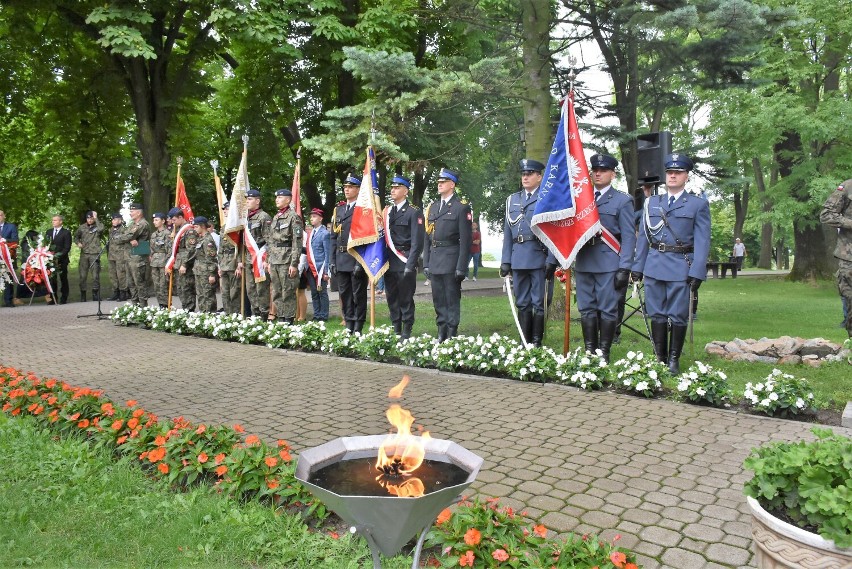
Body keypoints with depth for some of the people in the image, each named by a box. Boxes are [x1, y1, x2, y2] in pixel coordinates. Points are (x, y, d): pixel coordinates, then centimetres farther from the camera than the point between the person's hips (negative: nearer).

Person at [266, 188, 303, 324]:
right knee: (276, 293, 10)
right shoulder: (275, 218, 17)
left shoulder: (293, 217, -6)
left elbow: (297, 242, -12)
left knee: (288, 292, -3)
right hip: (274, 261, 8)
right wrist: (268, 261, 16)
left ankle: (289, 321, 3)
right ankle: (280, 319, 18)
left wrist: (294, 263, -17)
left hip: (286, 261, -8)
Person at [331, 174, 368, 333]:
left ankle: (358, 329, 9)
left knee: (358, 295, 1)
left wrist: (360, 263, -17)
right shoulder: (338, 209, 14)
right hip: (341, 260, 6)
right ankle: (349, 326, 19)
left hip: (357, 259, -6)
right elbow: (334, 237, 14)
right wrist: (333, 261, 9)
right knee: (344, 294, 10)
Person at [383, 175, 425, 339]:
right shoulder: (387, 212, 14)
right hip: (389, 263, 6)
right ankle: (396, 331, 20)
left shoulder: (414, 212, -4)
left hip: (405, 263, -6)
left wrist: (410, 265, -15)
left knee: (406, 299, 0)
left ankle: (406, 333, 9)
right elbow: (383, 238, 14)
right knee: (392, 299, 10)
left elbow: (417, 241, -9)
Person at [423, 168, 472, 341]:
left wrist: (461, 267, -14)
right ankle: (441, 334, 20)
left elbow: (465, 240, -9)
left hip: (451, 260, -6)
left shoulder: (461, 207, -3)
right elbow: (427, 237, 16)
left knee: (452, 299, 0)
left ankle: (452, 335, 6)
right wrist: (426, 263, 10)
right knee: (438, 300, 11)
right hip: (434, 261, 6)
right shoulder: (432, 207, 16)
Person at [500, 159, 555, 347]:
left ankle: (536, 343, 8)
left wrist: (551, 261, -12)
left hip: (539, 257, -4)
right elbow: (507, 232, 14)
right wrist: (505, 260, 8)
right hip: (518, 258, 5)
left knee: (539, 302, 1)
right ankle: (525, 342, 16)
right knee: (522, 302, 9)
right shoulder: (512, 200, 15)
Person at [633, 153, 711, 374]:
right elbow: (643, 237, 13)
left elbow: (702, 241, -2)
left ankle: (674, 360, 12)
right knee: (657, 314, 7)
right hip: (654, 266, 3)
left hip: (681, 269, -3)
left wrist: (697, 272, -11)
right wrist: (638, 266, 7)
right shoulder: (651, 203, 14)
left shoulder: (699, 205, 5)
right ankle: (659, 358, 16)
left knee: (678, 316, 1)